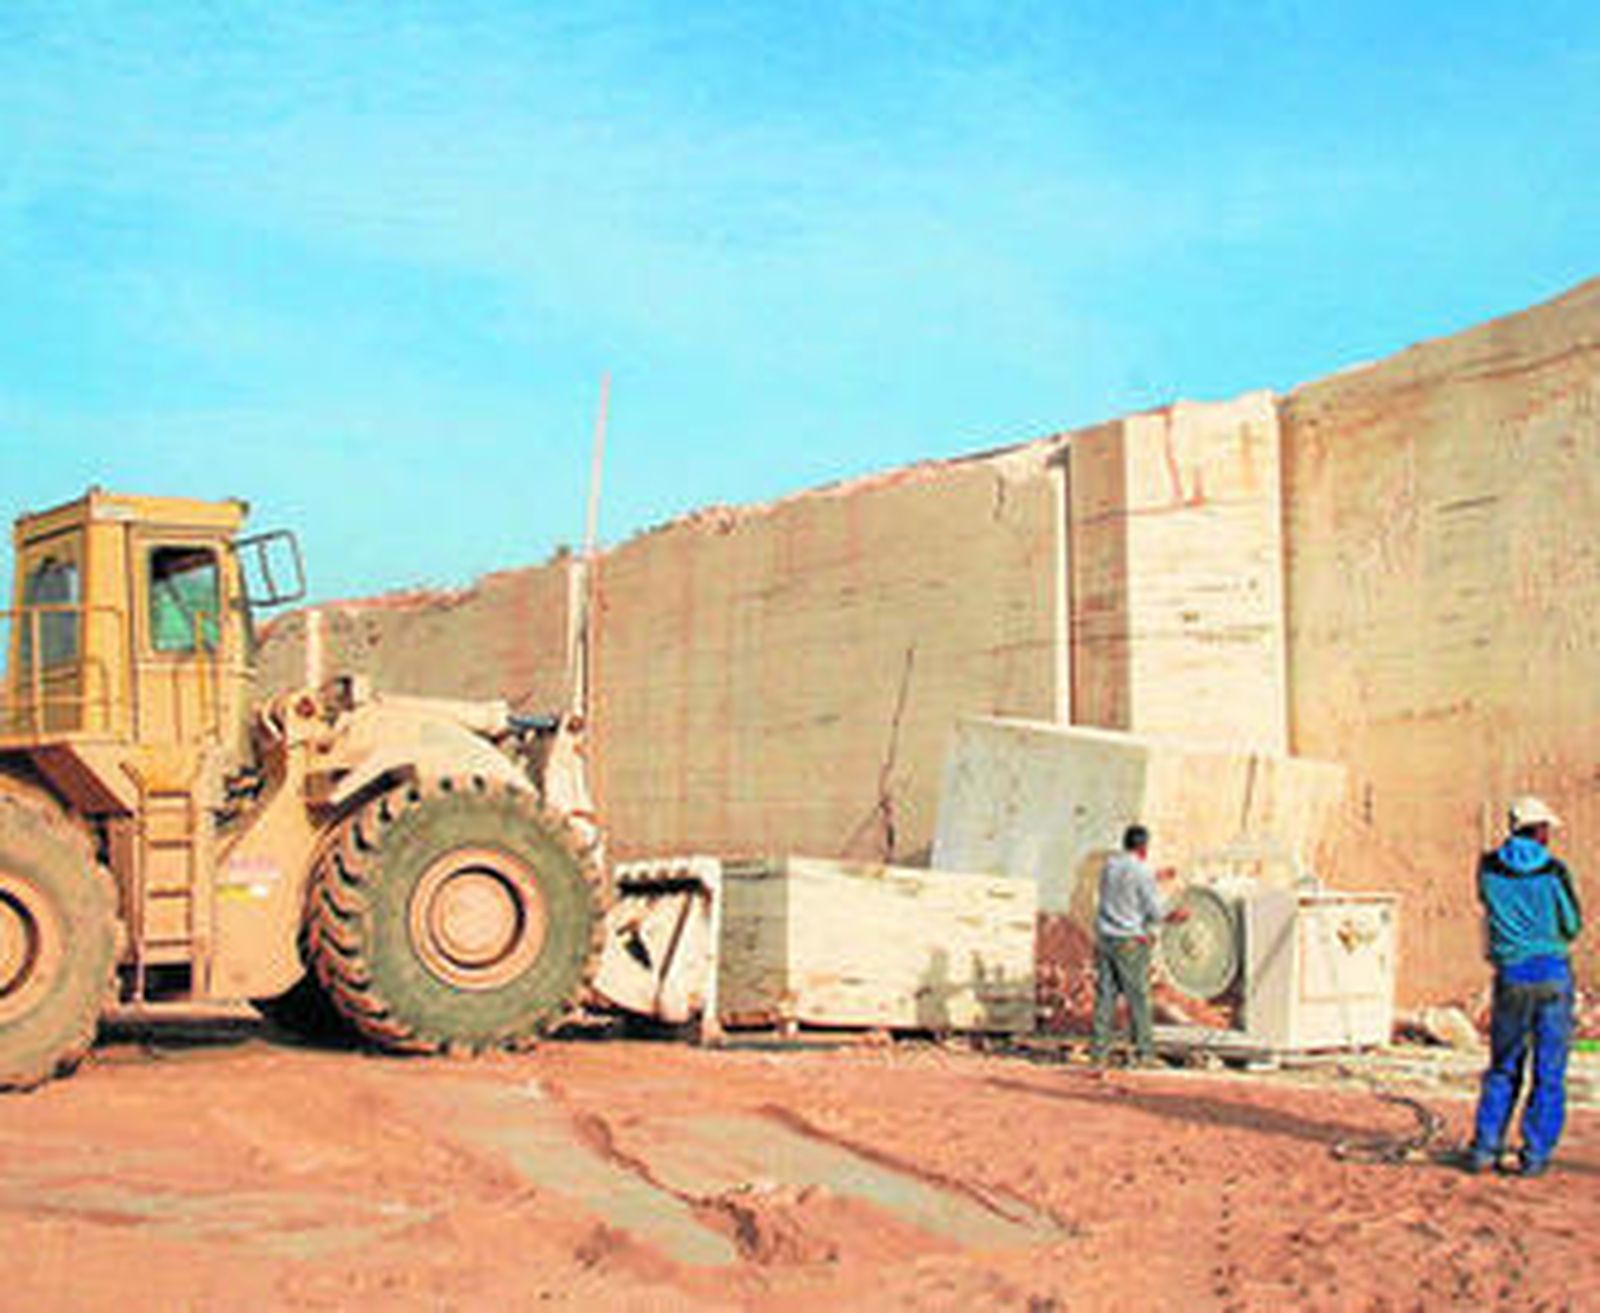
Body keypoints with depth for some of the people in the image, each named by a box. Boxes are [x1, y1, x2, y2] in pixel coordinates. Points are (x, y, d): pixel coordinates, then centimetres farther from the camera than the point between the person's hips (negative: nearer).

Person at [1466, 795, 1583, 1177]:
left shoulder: (1489, 868, 0)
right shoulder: (1554, 872, -8)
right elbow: (1572, 927, 1)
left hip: (1511, 977, 3)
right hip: (1553, 975, -3)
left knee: (1504, 1068, 15)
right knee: (1549, 1072, 6)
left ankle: (1484, 1148, 11)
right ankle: (1534, 1155, 6)